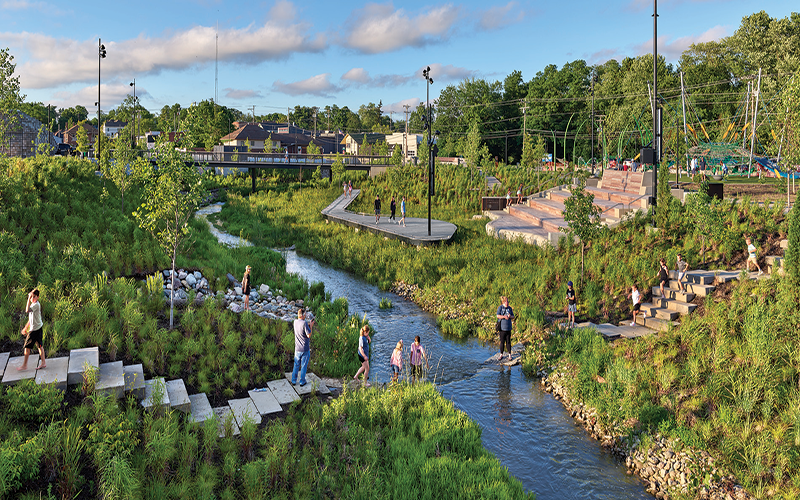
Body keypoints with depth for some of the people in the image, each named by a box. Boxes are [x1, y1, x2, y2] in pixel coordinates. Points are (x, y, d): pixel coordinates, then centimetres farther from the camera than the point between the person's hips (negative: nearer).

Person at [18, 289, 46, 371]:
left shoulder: (36, 304, -18)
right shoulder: (33, 304, 13)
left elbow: (27, 310, -36)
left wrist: (29, 300, -31)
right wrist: (26, 328, 23)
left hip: (34, 329, -10)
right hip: (38, 328, 10)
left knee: (27, 346, -1)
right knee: (39, 346, 11)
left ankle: (24, 365, 7)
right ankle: (43, 363, 15)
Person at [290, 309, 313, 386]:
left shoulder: (295, 322, -1)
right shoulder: (304, 323, -21)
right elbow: (309, 335, -17)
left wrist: (308, 325, 13)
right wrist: (311, 326, -7)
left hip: (297, 349, 5)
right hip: (305, 349, -5)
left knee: (296, 365, 18)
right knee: (304, 366, 10)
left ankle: (293, 381, 25)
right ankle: (302, 382, 19)